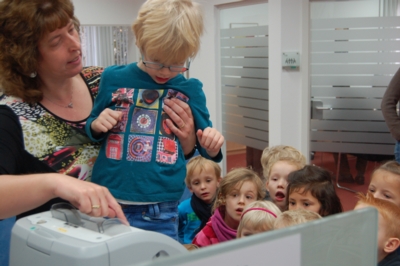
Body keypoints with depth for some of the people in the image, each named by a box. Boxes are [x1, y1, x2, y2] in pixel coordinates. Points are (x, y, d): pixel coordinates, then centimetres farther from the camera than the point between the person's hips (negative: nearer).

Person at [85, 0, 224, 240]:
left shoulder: (190, 90, 0)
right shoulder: (113, 78, 1)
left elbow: (206, 150, 8)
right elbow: (92, 130, 14)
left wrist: (212, 146, -14)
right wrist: (96, 126, -8)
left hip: (160, 213, -1)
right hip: (105, 203, 1)